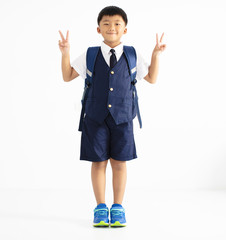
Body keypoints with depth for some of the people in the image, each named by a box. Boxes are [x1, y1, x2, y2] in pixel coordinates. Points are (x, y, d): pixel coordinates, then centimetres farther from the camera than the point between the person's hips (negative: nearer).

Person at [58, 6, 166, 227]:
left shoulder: (133, 57, 5)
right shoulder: (89, 56, 3)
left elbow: (151, 79, 14)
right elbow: (67, 77, 7)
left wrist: (155, 55, 4)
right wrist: (65, 53, -5)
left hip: (122, 117, 0)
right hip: (95, 117, 0)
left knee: (119, 162, 4)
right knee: (98, 161, 4)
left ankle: (117, 208, 17)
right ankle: (100, 208, 17)